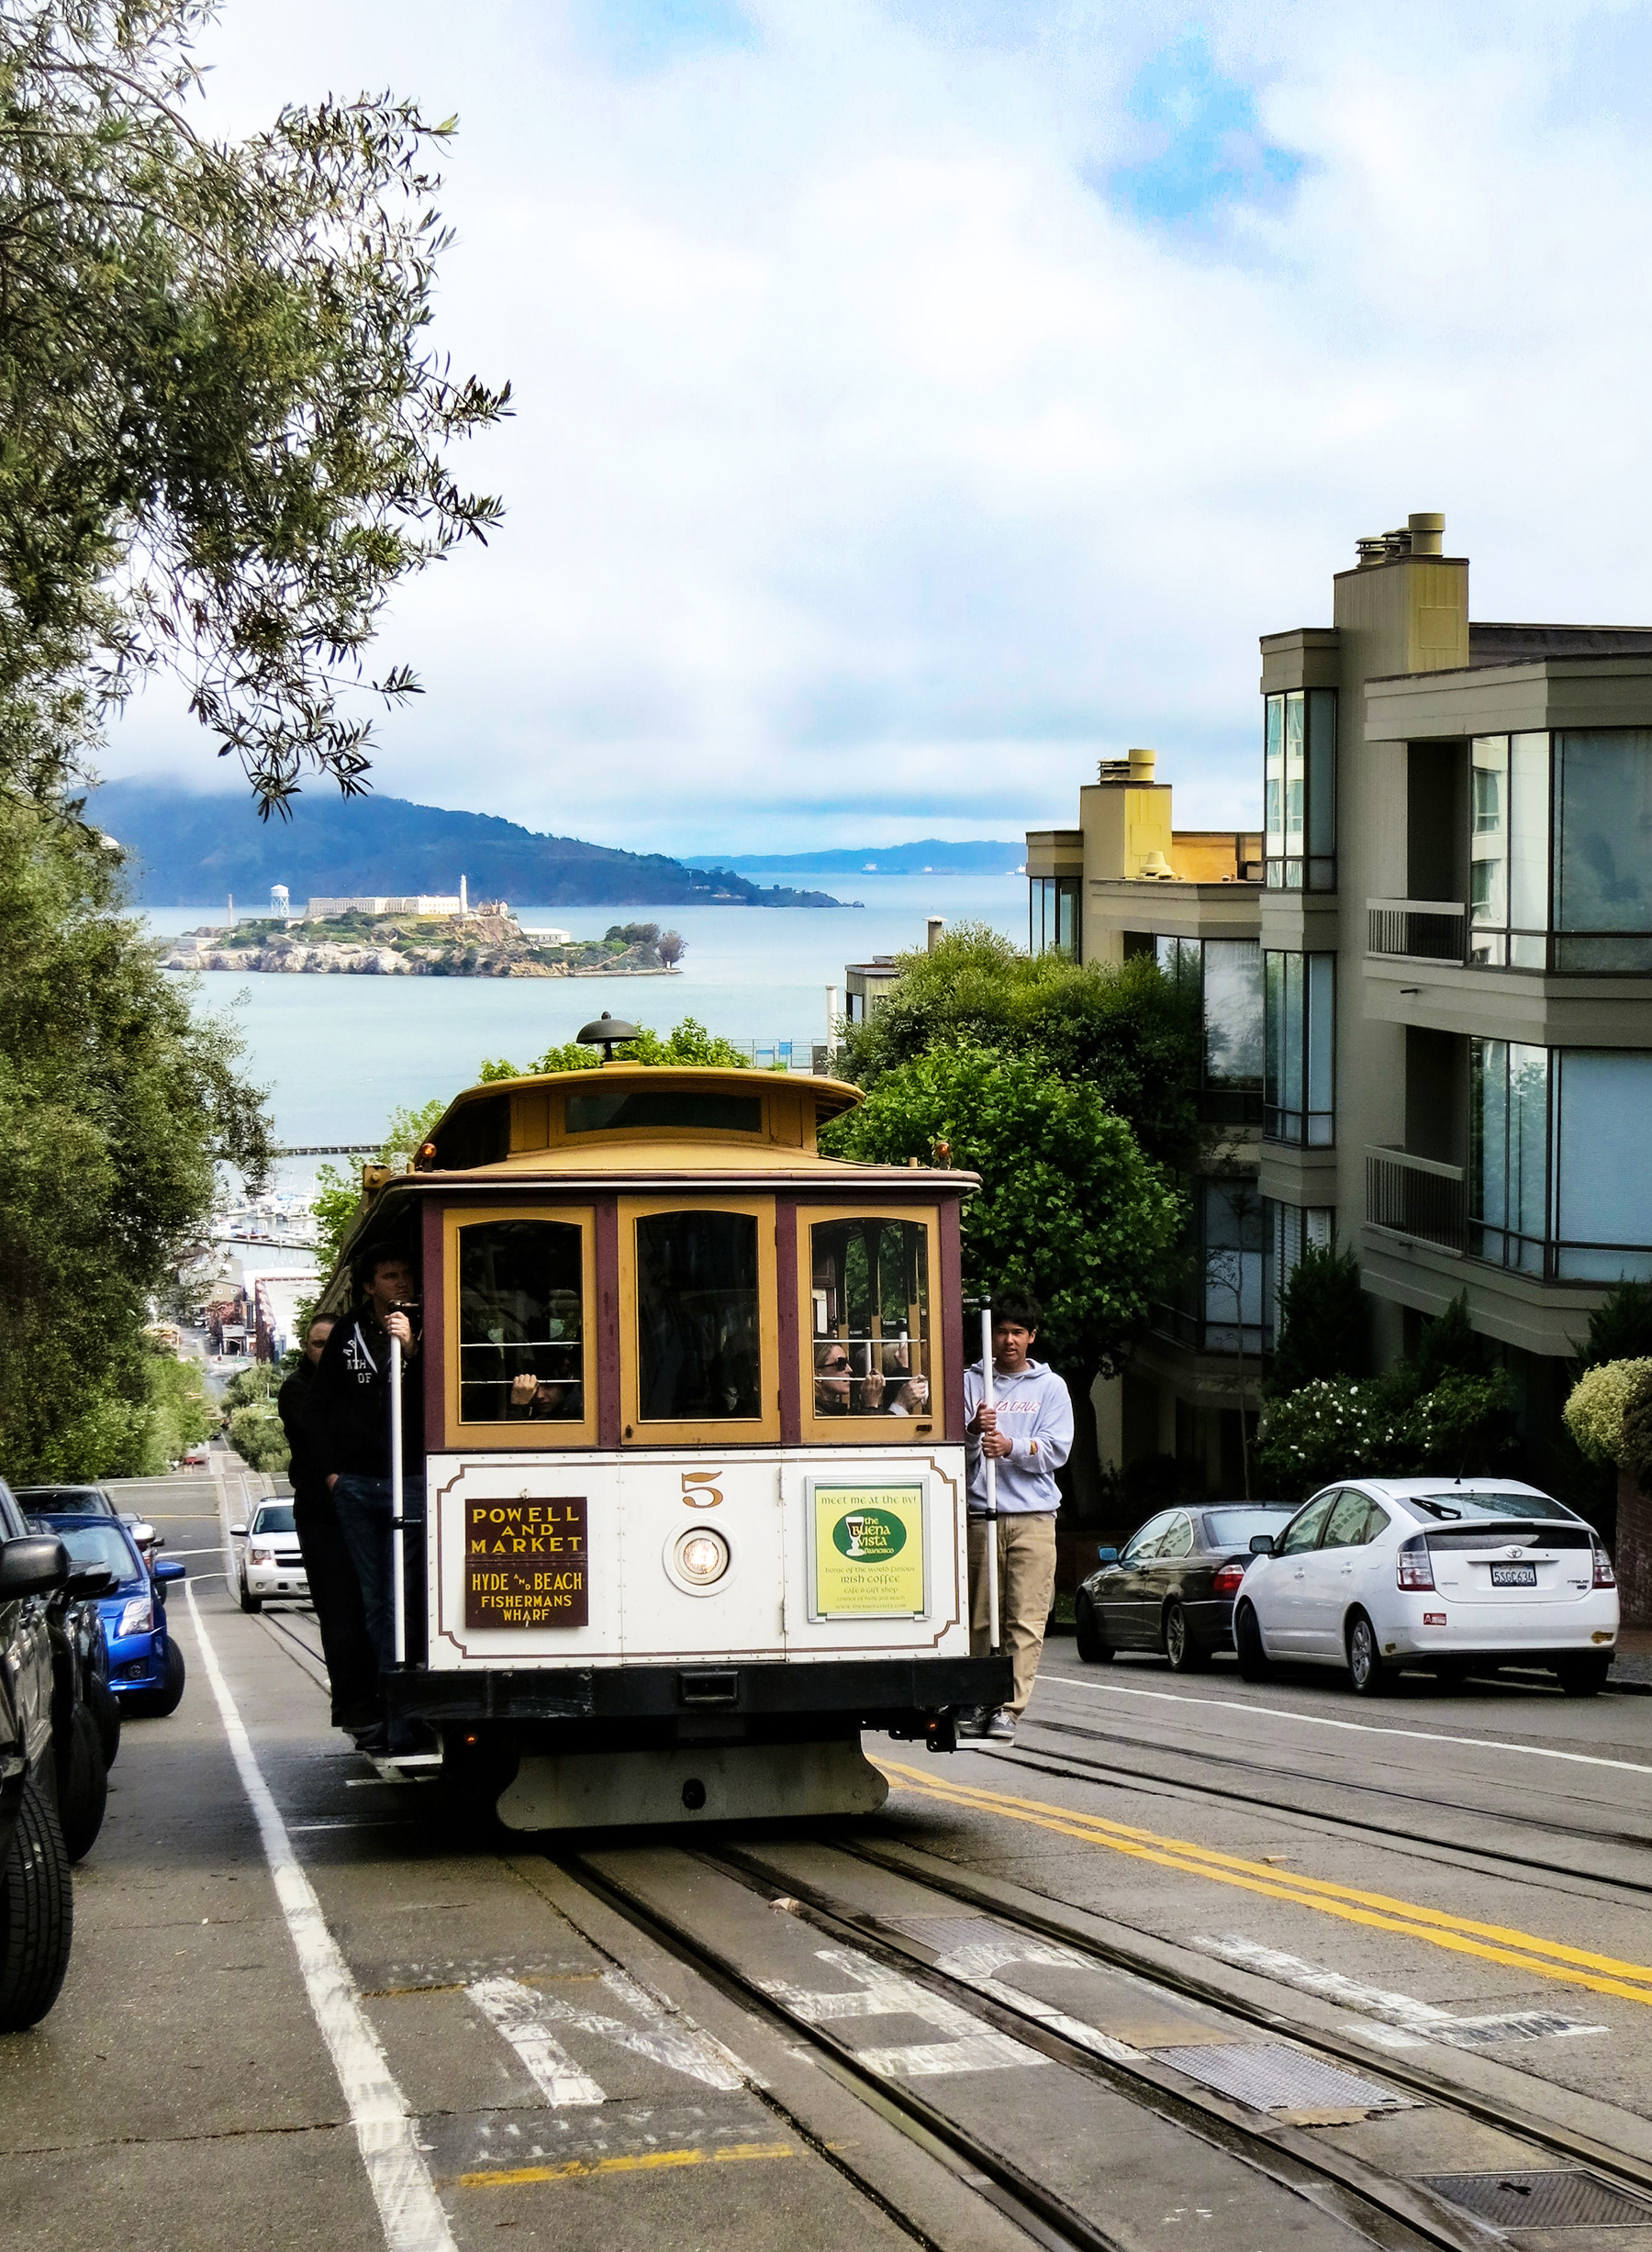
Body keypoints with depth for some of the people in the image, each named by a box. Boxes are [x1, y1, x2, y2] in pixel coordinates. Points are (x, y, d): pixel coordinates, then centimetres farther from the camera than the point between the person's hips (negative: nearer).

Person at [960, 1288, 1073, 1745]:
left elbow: (1057, 1450, 0)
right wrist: (973, 1433, -15)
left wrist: (1011, 1446, -15)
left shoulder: (1050, 1386, 11)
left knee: (1026, 1618, -8)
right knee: (980, 1616, 1)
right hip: (981, 1515, 1)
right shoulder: (970, 1382, 11)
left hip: (1033, 1517, -1)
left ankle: (1010, 1708, -9)